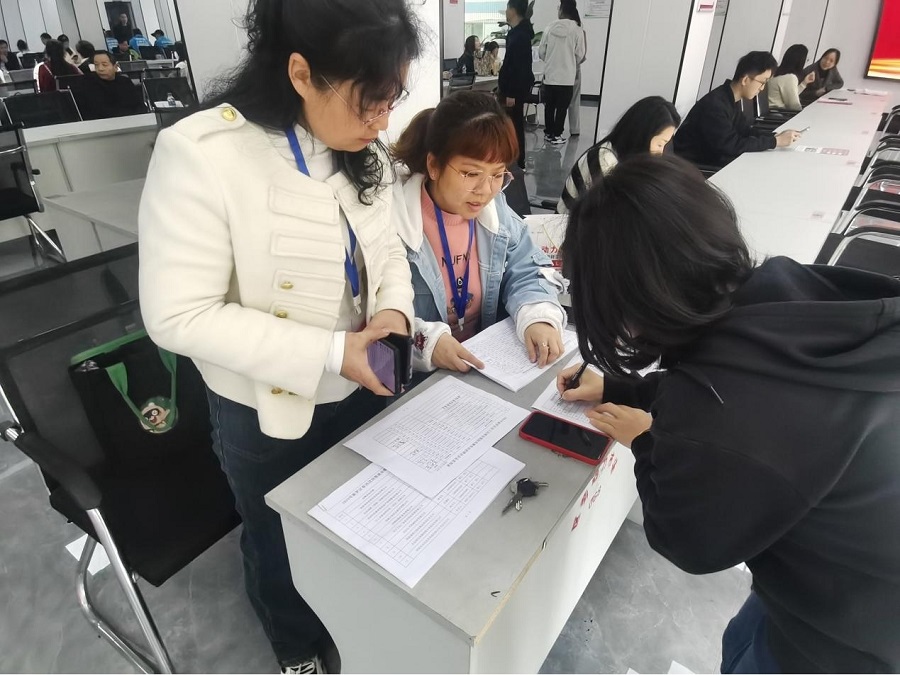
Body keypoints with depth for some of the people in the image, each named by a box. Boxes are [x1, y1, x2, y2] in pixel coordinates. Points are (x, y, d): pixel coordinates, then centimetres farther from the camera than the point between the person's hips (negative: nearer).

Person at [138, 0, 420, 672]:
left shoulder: (362, 153, -5)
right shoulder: (201, 154, -25)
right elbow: (179, 315, -25)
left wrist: (395, 310, -15)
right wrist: (327, 353, -29)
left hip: (362, 389, 6)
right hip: (268, 412, -5)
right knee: (284, 544, 23)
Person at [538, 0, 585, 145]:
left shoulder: (550, 28, -2)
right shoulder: (577, 30, -7)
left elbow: (541, 52, 3)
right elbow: (580, 55, -1)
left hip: (549, 75, 2)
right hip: (567, 76, -2)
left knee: (549, 106, 13)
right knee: (562, 107, 5)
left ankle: (548, 133, 20)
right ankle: (556, 135, 6)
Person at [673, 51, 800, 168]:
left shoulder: (731, 99, 3)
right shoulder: (715, 105, -26)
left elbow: (745, 130, 12)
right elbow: (732, 146, -27)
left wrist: (776, 136, -4)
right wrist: (775, 141, -20)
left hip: (708, 155, 9)